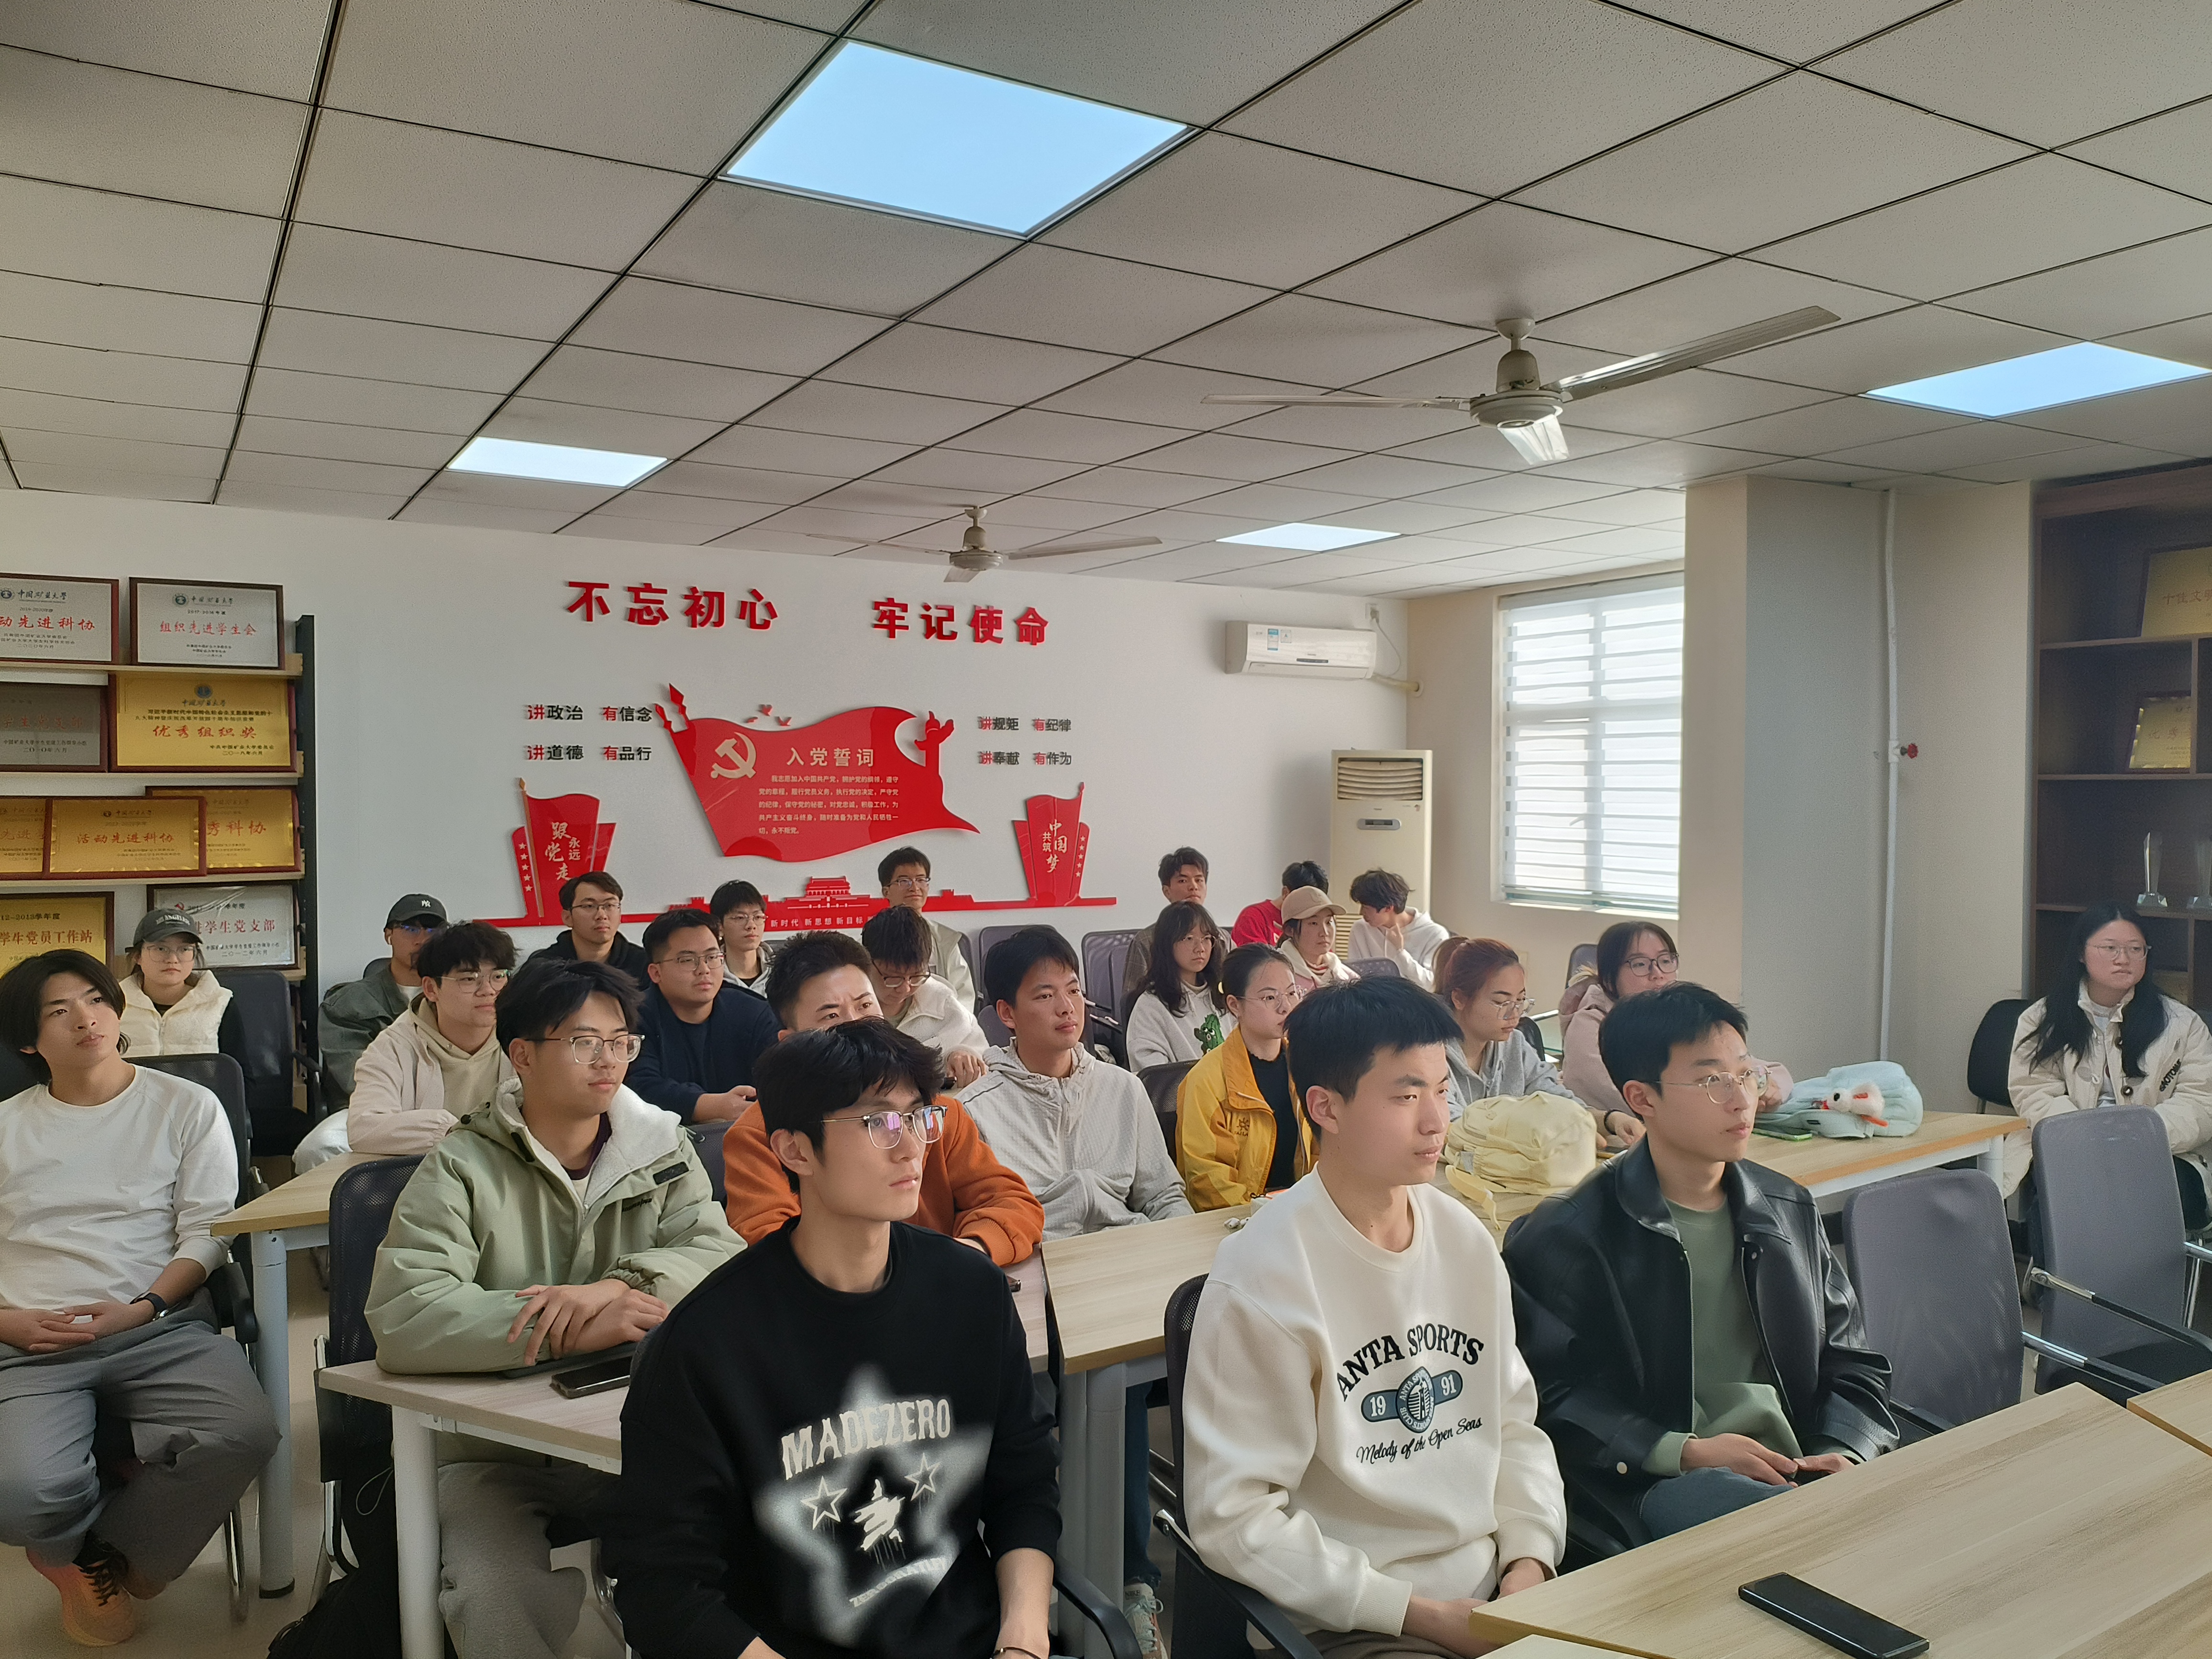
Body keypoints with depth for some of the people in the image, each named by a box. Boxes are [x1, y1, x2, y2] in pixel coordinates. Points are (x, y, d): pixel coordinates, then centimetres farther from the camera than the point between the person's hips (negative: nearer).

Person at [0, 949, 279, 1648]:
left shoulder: (188, 1108, 10)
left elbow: (207, 1230, 3)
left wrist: (143, 1309, -12)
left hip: (162, 1328, 0)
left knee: (246, 1432, -29)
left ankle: (101, 1557, 0)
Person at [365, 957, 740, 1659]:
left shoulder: (662, 1146, 6)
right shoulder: (463, 1167, -5)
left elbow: (723, 1252, -8)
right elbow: (402, 1319, -19)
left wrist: (618, 1288, -26)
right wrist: (568, 1330, -26)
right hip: (494, 1447, -3)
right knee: (499, 1599, -30)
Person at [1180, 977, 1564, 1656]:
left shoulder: (1465, 1238, 2)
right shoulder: (1262, 1278, -17)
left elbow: (1515, 1422, 11)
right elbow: (1232, 1516, -15)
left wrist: (1530, 1559, -4)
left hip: (1501, 1592, 5)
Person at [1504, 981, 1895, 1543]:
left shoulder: (1791, 1211, 16)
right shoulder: (1567, 1237, -4)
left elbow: (1852, 1364, 19)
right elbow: (1553, 1397, -7)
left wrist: (1844, 1455, -2)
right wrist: (1684, 1452, -16)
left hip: (1801, 1471, 8)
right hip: (1657, 1486, -7)